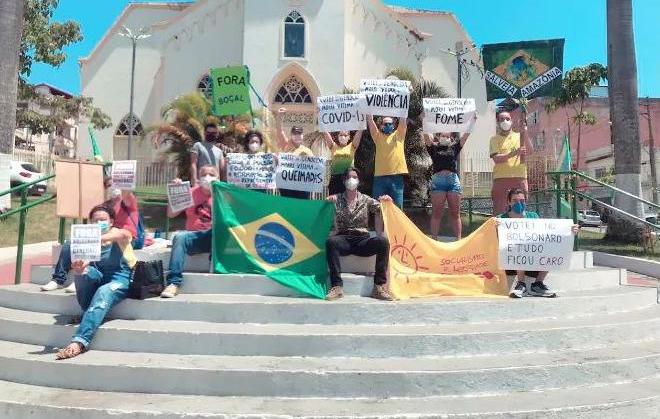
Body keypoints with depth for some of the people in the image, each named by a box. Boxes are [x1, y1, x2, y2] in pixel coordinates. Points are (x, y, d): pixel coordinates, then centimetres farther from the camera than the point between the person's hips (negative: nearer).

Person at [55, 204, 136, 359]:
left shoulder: (119, 236, 4)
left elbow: (122, 234, -25)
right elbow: (83, 264, -3)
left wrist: (98, 239, -42)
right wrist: (78, 268, -29)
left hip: (121, 280, -4)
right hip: (99, 278, 4)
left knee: (102, 294, -37)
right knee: (85, 272, -29)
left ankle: (79, 342, -46)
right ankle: (87, 313, -20)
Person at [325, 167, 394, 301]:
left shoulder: (366, 200, 15)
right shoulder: (337, 199, 13)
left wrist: (387, 202, -15)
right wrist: (329, 201, -19)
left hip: (362, 240, 1)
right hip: (343, 239, -1)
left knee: (383, 241, -29)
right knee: (331, 241, -35)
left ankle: (379, 287, -26)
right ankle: (337, 286, -35)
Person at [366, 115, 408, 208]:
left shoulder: (399, 135, 12)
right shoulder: (378, 136, 11)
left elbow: (403, 120, 3)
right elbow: (370, 120, 4)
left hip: (397, 177, 0)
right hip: (380, 177, 0)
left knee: (397, 207, 6)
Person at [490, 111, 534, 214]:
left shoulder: (519, 136, 15)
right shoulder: (494, 139, 9)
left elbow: (529, 150, -2)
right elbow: (496, 158, -6)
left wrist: (525, 133, -11)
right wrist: (514, 153, -18)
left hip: (520, 178, 2)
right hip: (500, 178, -2)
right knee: (499, 211, -4)